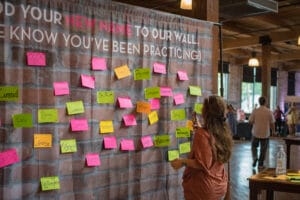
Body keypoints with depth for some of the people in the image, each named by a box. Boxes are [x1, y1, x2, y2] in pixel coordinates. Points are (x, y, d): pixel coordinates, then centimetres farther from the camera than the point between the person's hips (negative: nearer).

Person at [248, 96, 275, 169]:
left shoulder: (255, 111, -9)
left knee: (254, 146, 19)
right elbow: (272, 123, -3)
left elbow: (250, 121, -6)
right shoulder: (269, 111, -7)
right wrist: (273, 131, 13)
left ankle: (254, 158, -2)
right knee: (263, 149, 10)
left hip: (256, 133, 0)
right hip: (265, 134, 0)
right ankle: (260, 164, 14)